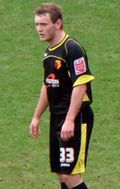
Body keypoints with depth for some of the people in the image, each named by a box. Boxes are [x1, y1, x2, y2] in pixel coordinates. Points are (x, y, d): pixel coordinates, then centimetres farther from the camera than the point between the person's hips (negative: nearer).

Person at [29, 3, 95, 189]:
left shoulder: (72, 48, -14)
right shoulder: (49, 52, 13)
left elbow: (80, 86, -21)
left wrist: (70, 120, -26)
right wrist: (37, 117, 26)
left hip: (76, 118, -9)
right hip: (57, 118, 9)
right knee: (61, 173, 10)